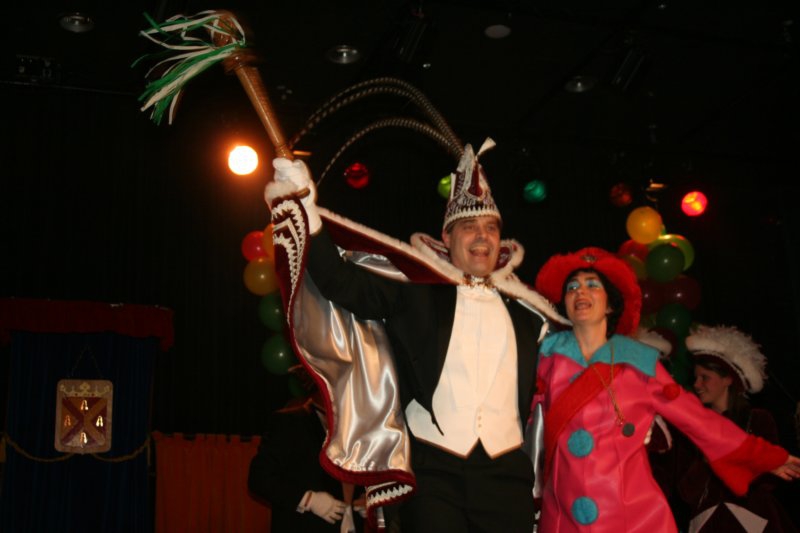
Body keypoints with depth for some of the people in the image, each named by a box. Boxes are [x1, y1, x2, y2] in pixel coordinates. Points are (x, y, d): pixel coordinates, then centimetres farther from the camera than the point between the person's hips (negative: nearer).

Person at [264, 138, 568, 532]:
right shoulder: (415, 294, 4)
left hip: (505, 472, 3)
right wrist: (308, 216, -18)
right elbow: (343, 284, -7)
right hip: (433, 469, -2)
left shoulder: (525, 312, 12)